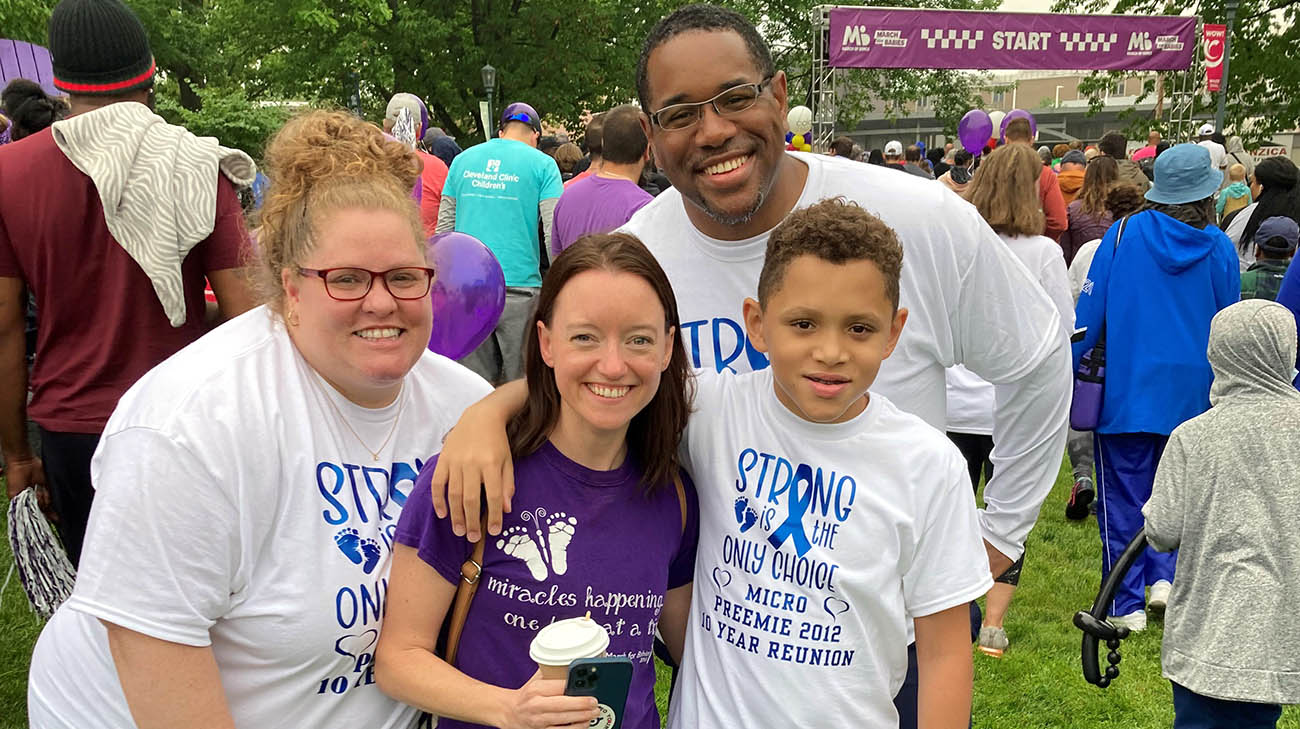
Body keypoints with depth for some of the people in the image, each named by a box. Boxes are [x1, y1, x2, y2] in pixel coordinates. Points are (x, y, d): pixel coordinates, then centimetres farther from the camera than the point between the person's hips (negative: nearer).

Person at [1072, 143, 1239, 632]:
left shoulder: (1123, 234, -7)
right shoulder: (1218, 247, -3)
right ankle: (1164, 574, 10)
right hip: (1190, 395, 2)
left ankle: (1127, 604, 9)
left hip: (1126, 390, -2)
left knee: (1123, 498, 5)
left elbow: (1089, 312, -5)